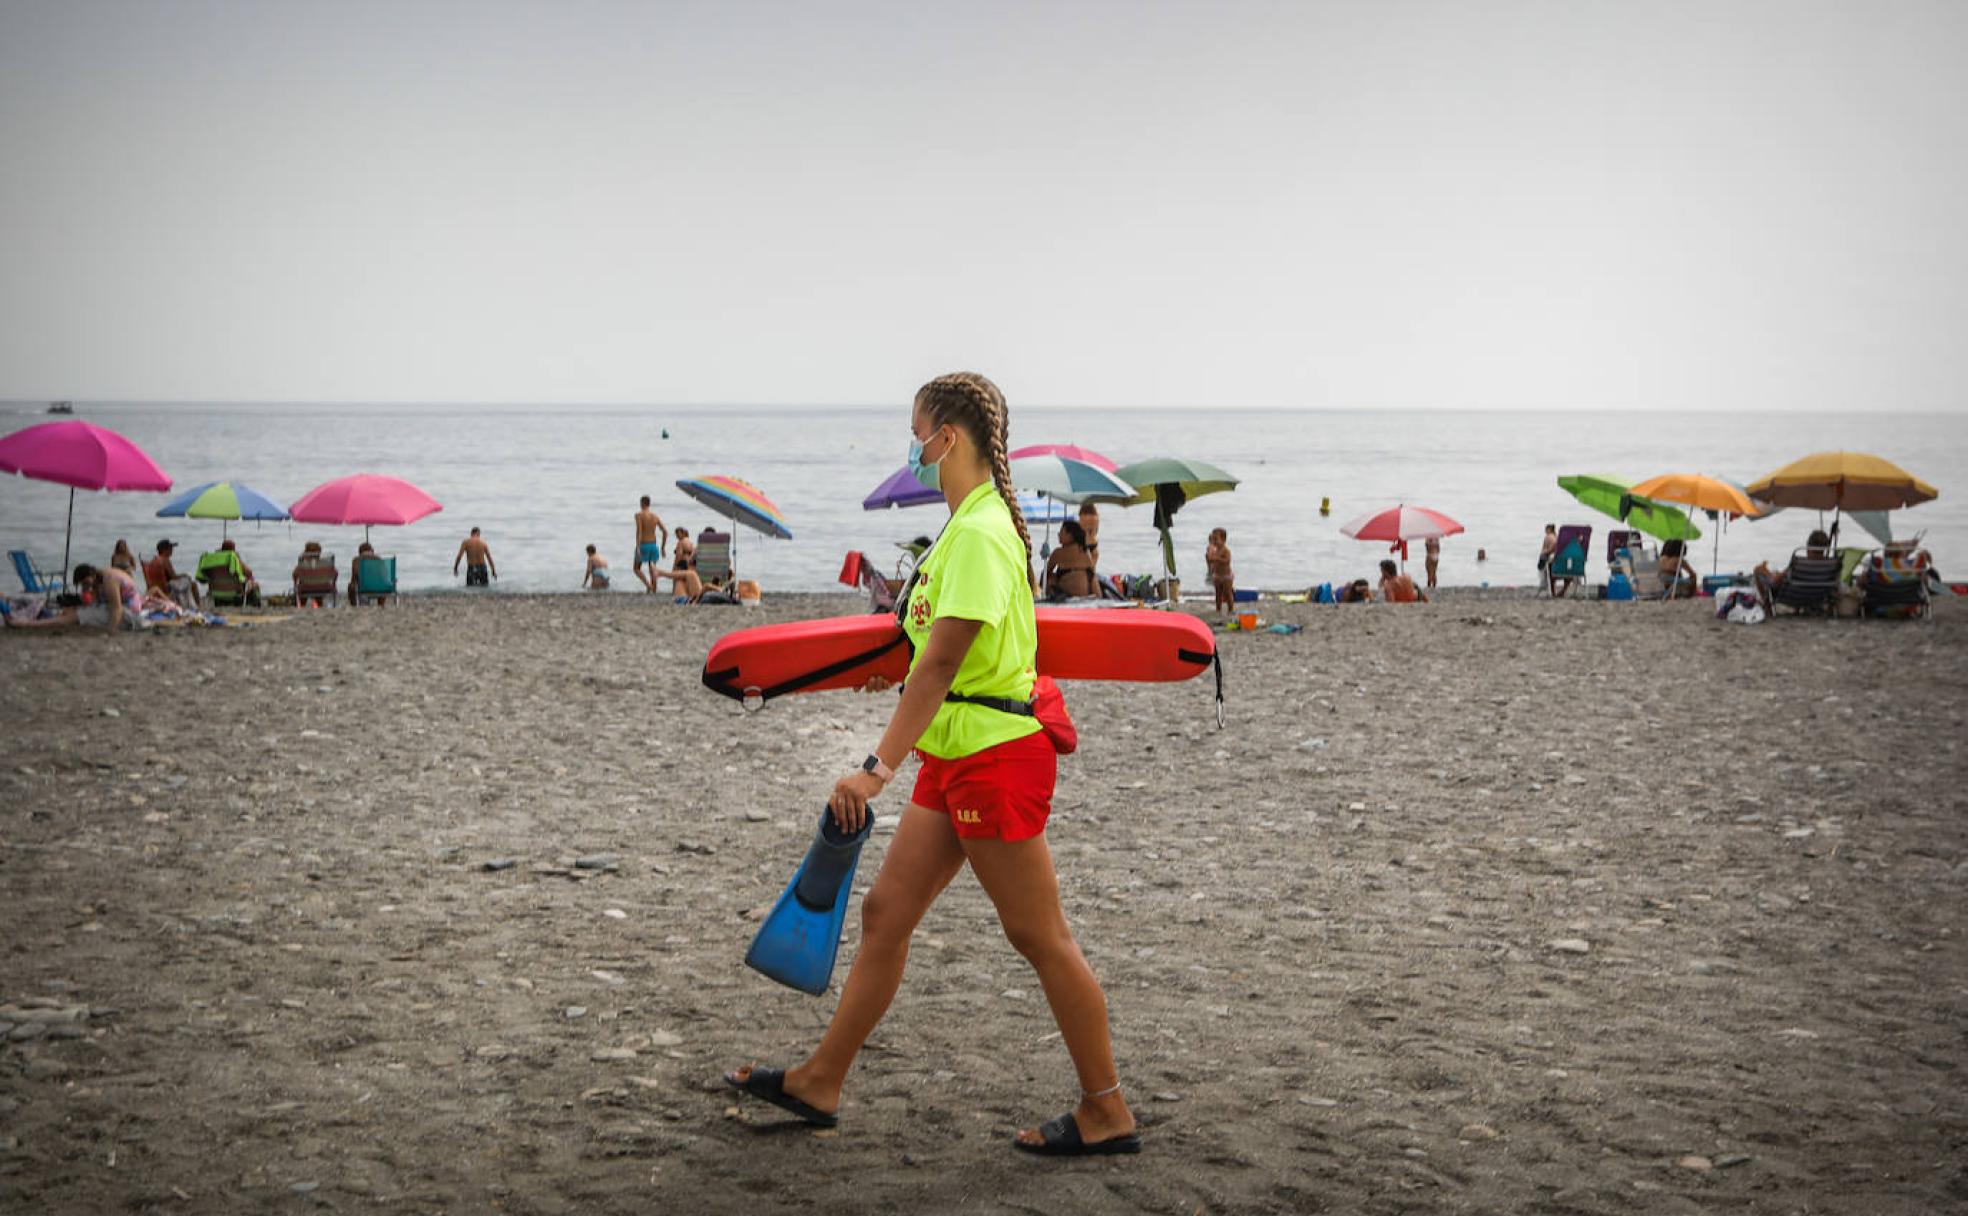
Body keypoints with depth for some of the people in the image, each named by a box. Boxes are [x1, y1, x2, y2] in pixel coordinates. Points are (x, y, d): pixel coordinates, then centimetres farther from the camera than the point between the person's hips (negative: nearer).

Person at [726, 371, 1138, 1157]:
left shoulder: (979, 533, -19)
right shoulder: (970, 524, 11)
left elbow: (942, 662, -26)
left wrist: (879, 768, -29)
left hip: (995, 759, -10)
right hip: (955, 761, 10)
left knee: (1041, 939, -1)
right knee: (885, 914, 12)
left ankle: (1107, 1114, 10)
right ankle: (819, 1084, 21)